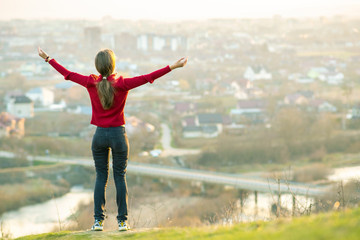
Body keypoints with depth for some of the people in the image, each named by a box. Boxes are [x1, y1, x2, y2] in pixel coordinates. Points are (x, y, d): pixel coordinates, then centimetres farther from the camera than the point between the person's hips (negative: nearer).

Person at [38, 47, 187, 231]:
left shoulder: (91, 83, -6)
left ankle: (98, 221, 6)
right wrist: (173, 66, -9)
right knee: (120, 177, 5)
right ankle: (122, 221, 5)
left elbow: (67, 74, 4)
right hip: (118, 134, -2)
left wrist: (48, 59, 16)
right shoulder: (123, 84, -12)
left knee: (101, 177, 9)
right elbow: (147, 78, -11)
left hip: (100, 134, 2)